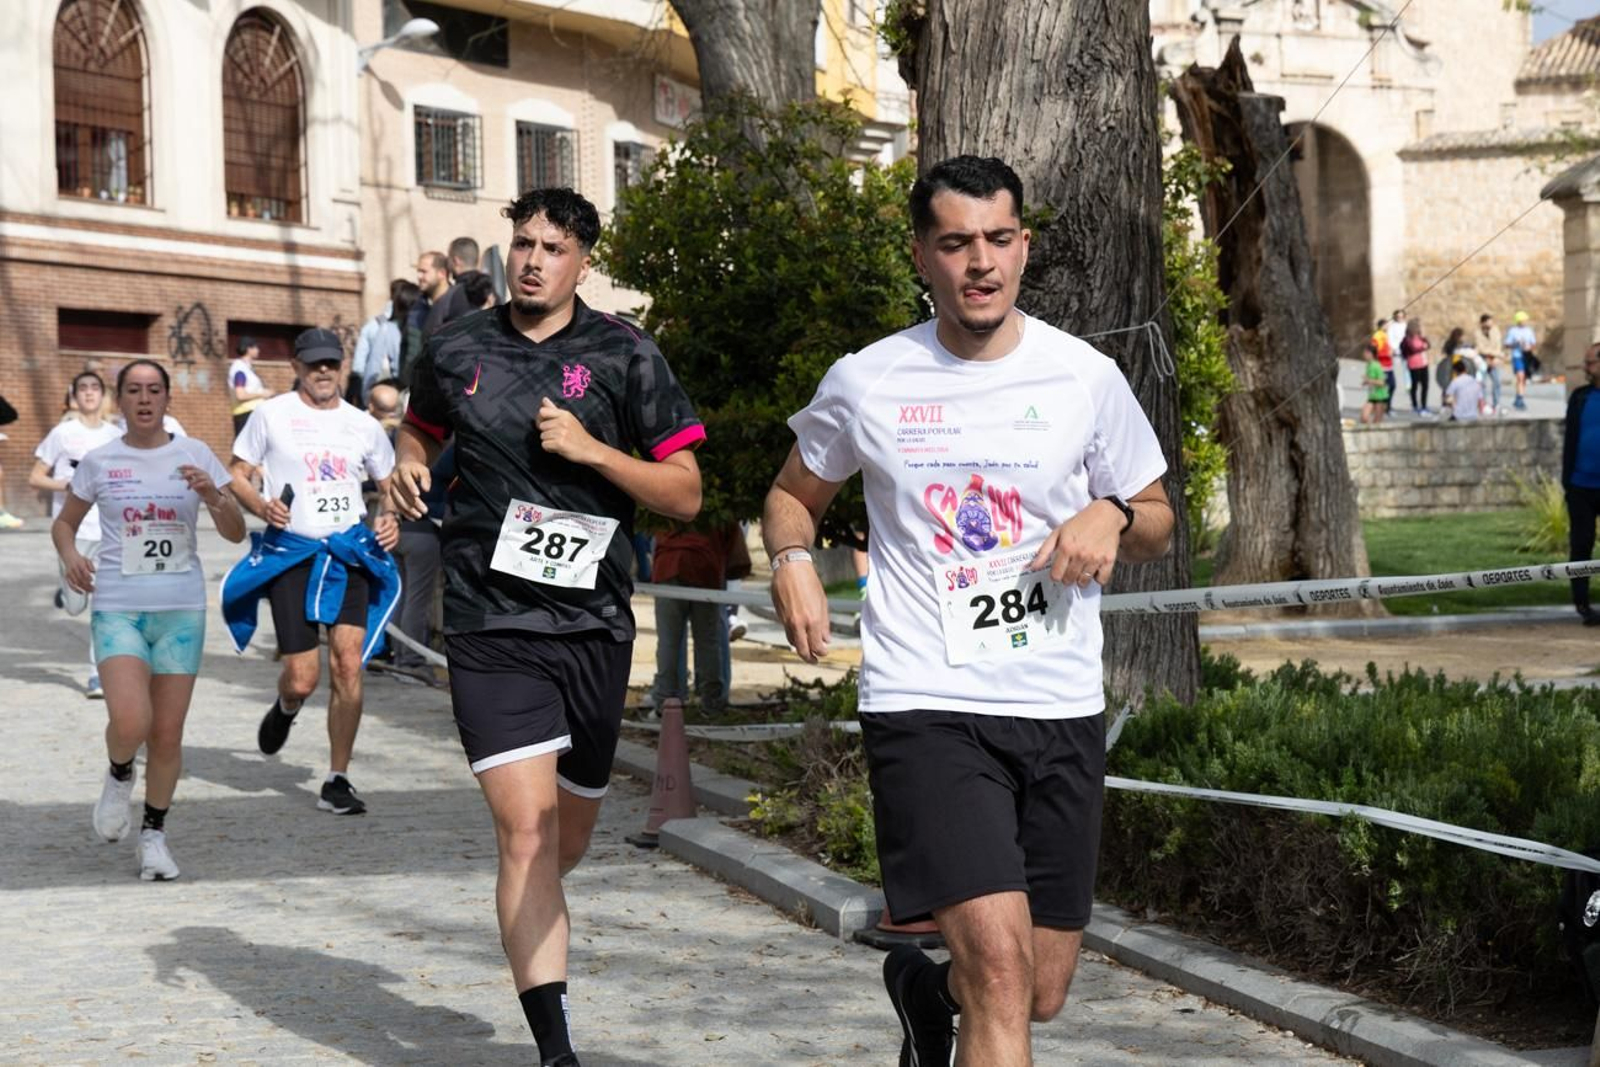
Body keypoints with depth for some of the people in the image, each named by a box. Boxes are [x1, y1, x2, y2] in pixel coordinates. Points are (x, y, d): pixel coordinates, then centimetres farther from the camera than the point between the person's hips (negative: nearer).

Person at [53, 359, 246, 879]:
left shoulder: (195, 455, 4)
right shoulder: (98, 462, 3)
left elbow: (236, 533, 3)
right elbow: (64, 523, 16)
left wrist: (213, 495, -17)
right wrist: (70, 555, -6)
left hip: (182, 609, 1)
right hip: (118, 608, -1)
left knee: (167, 734, 2)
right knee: (130, 723, -20)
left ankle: (154, 834, 22)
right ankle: (119, 774, 15)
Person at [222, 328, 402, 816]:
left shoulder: (364, 425, 10)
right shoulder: (272, 414, 2)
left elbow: (389, 486, 21)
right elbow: (236, 474, 5)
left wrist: (388, 518, 1)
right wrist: (261, 506, -14)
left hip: (350, 552, 2)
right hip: (291, 554, -2)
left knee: (348, 662, -13)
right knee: (303, 679, -6)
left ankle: (337, 781, -4)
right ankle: (284, 710, 34)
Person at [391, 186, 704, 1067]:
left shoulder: (625, 356, 1)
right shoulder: (455, 350, 6)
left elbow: (685, 494, -1)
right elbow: (420, 427, 28)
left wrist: (590, 449, -14)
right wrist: (409, 468, 5)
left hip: (593, 623, 1)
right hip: (489, 624, -1)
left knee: (568, 839, 14)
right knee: (527, 829, -15)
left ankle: (527, 921, 50)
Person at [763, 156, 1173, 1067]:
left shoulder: (1086, 377, 3)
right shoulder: (865, 383, 1)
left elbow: (1159, 522, 14)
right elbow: (794, 495, 18)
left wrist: (1112, 516, -10)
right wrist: (793, 561, -3)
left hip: (1064, 711, 3)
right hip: (925, 708, -3)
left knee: (1042, 993, 10)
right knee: (1000, 960, -20)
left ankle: (928, 990, 43)